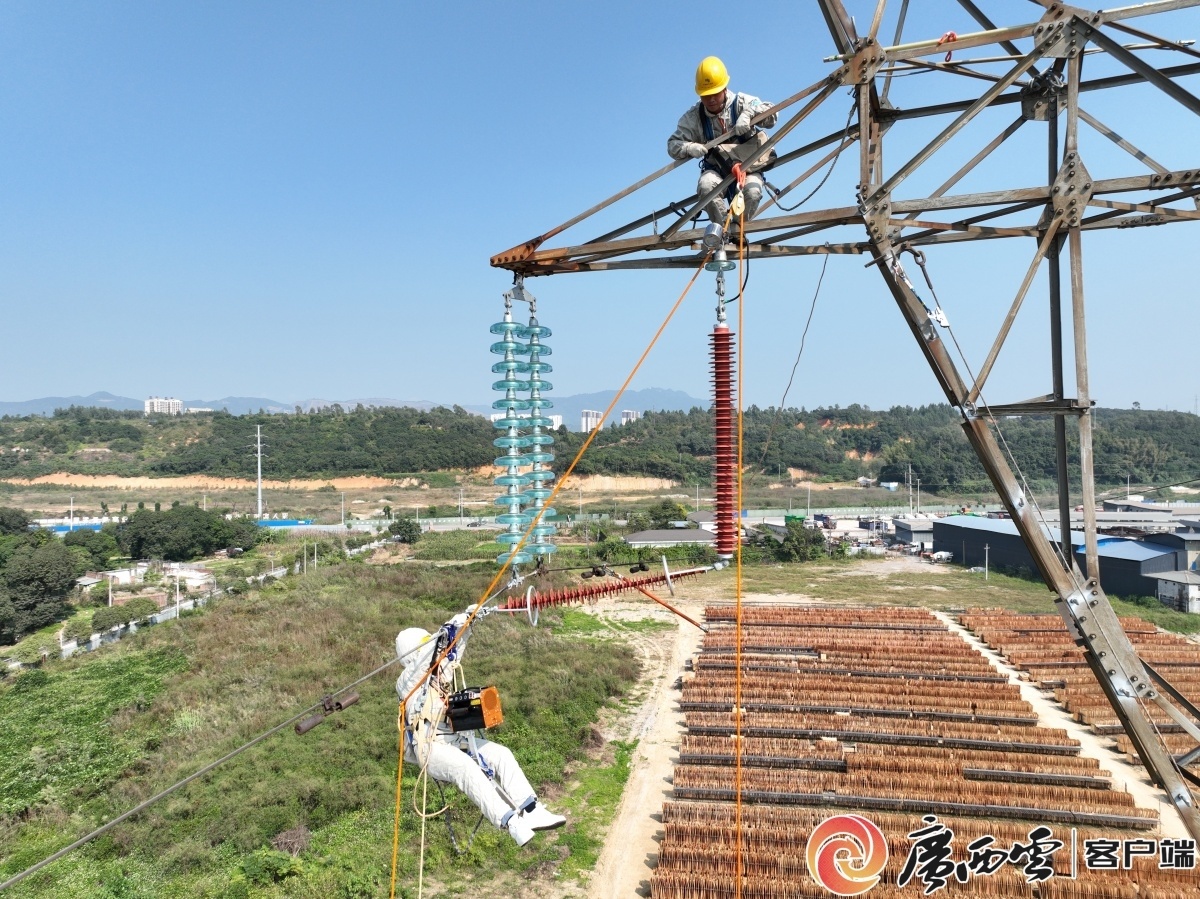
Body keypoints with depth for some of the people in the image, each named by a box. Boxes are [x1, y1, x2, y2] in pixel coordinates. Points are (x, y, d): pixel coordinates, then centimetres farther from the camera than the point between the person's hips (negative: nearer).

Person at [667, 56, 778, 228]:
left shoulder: (742, 103, -1)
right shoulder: (694, 116, -1)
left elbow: (771, 115, -9)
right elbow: (673, 145, -3)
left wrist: (749, 113, -28)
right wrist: (689, 148, -25)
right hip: (716, 169, 0)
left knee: (752, 192, -32)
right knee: (706, 186, -35)